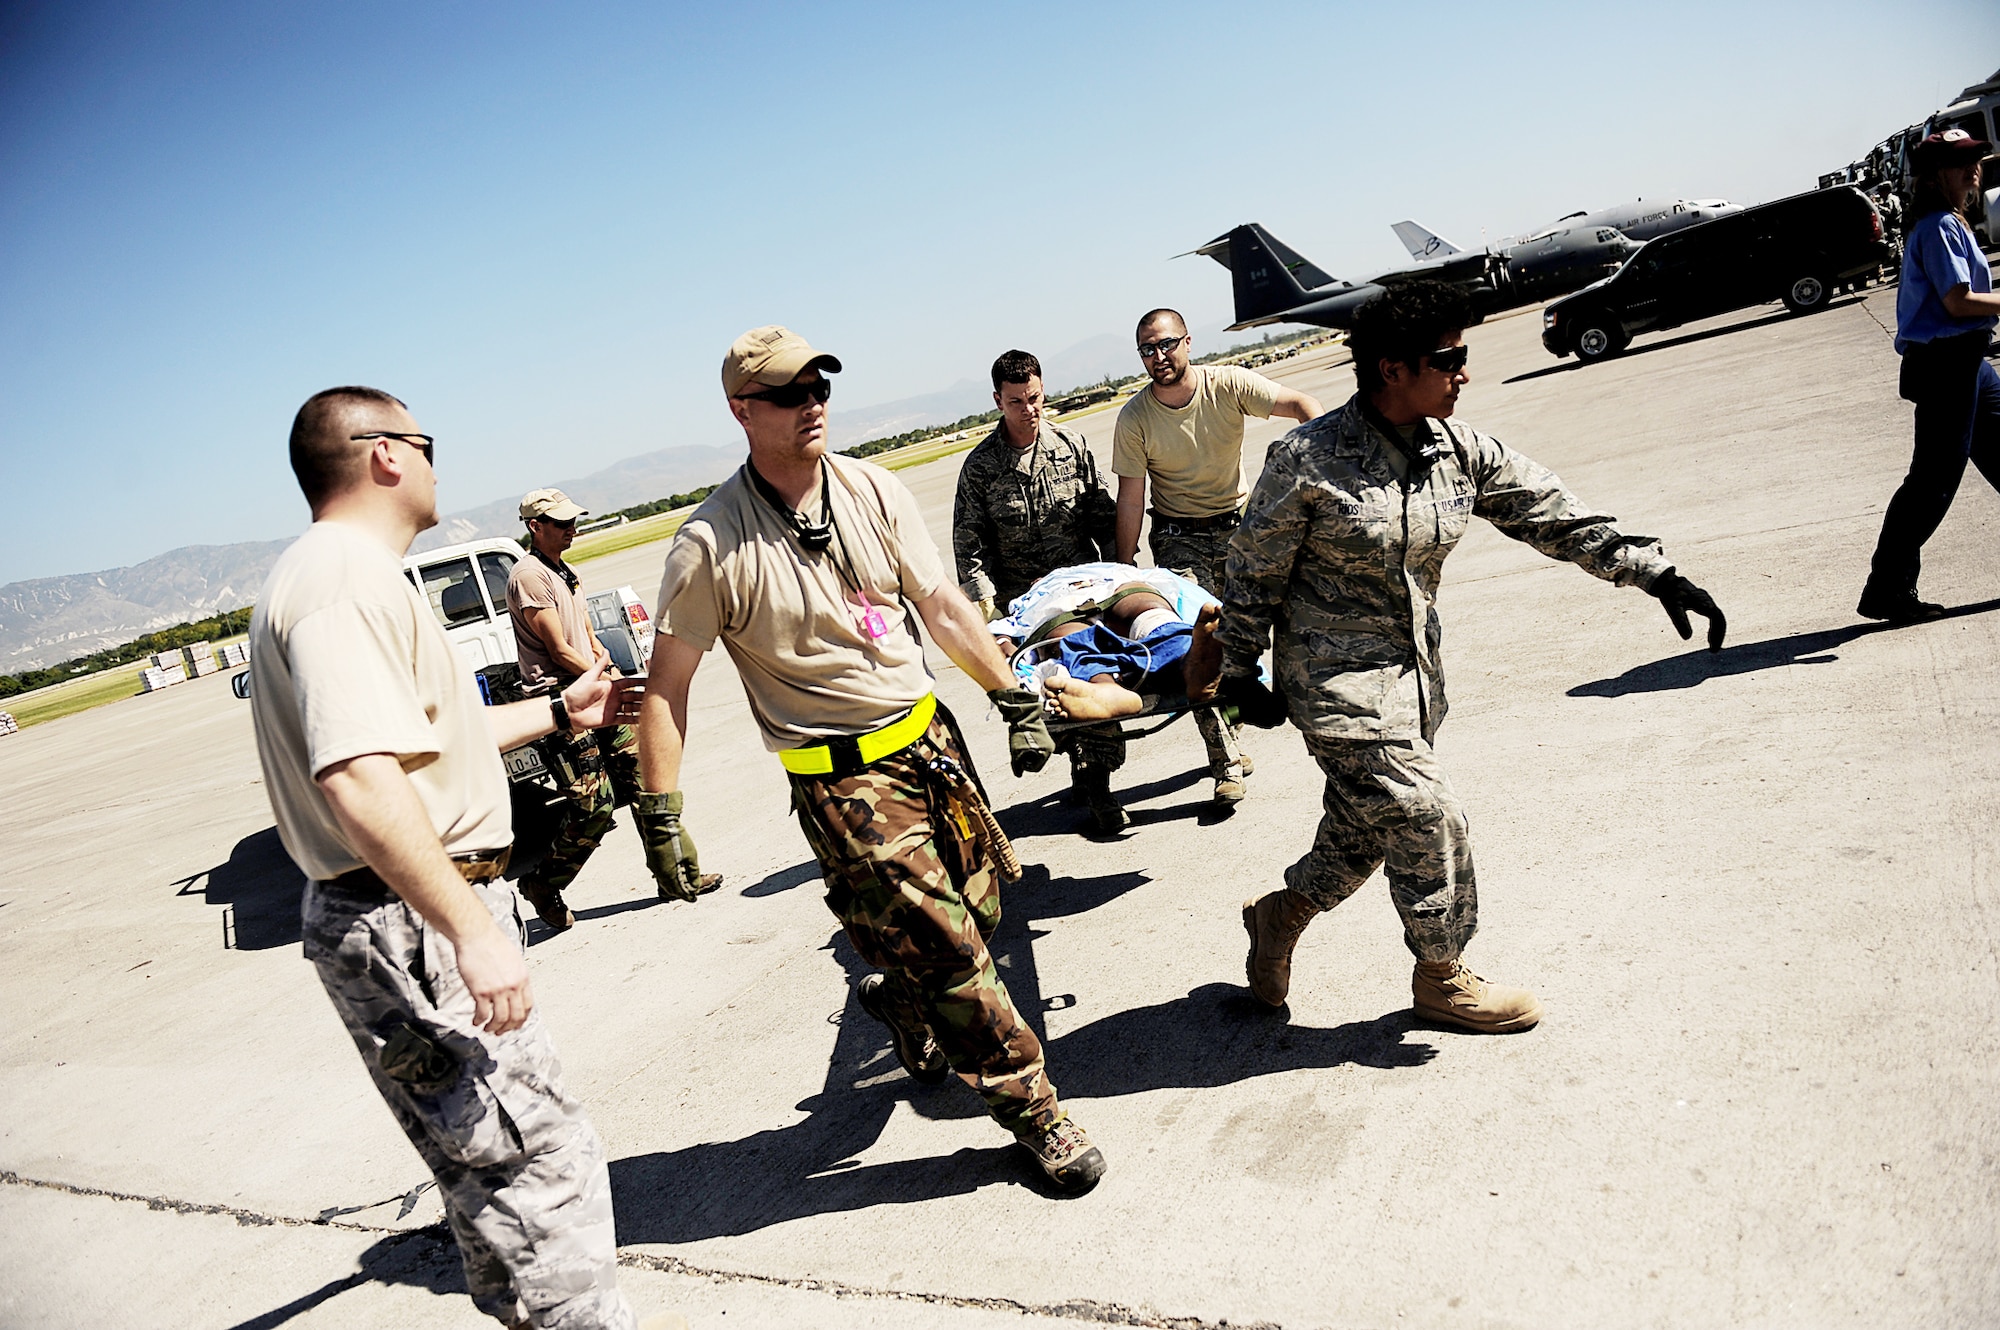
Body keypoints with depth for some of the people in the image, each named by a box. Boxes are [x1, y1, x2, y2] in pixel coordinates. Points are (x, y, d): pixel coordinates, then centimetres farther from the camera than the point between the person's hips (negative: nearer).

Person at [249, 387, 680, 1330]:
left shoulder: (341, 573, 18)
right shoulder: (345, 578, -19)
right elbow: (361, 782, -30)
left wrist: (559, 713, 29)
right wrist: (474, 930, -30)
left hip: (400, 922, 11)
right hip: (412, 923, -11)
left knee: (483, 1157, 21)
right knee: (536, 1154, -4)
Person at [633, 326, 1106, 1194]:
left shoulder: (874, 492, 1)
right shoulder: (711, 544, -14)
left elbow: (944, 607, 9)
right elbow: (666, 685, -9)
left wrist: (1016, 699, 10)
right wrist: (659, 815, -10)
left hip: (929, 736, 6)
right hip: (840, 779, -5)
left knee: (977, 911, 14)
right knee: (947, 949, -4)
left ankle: (897, 1002, 47)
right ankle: (1030, 1107, 16)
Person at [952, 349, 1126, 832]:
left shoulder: (1073, 446, 5)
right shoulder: (980, 466, -1)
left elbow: (1104, 516, 11)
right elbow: (968, 543, 0)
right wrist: (984, 596, -12)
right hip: (1022, 602, -1)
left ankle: (1096, 781, 3)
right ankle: (1085, 769, 11)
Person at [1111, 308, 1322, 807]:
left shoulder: (1228, 384, -13)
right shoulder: (1134, 418, -13)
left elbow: (1298, 402, -23)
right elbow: (1130, 500, -9)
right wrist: (1124, 570, -9)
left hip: (1238, 526, 2)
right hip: (1179, 538, -1)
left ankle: (1229, 738, 30)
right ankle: (1228, 763, -9)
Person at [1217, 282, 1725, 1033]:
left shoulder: (1459, 450, -1)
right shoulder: (1309, 459, -18)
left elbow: (1552, 514, 0)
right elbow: (1255, 572, -9)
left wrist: (1655, 574, -7)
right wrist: (1240, 674, -4)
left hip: (1413, 667, 7)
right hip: (1337, 677, -7)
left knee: (1367, 828, 15)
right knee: (1426, 820, -5)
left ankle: (1278, 916, 40)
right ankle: (1441, 979, 18)